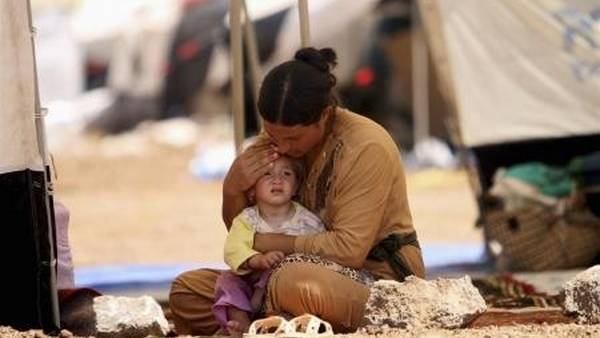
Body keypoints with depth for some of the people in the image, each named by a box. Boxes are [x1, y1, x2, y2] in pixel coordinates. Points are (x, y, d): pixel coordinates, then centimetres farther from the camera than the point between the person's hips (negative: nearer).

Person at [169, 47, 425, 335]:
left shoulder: (366, 148, -20)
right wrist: (232, 190, -12)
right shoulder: (278, 137, 2)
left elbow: (349, 249, -25)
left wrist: (267, 243, -18)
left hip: (381, 278, -8)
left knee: (294, 282, -40)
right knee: (186, 290, 0)